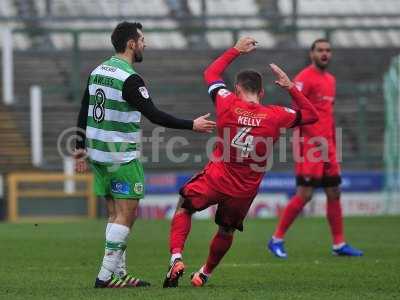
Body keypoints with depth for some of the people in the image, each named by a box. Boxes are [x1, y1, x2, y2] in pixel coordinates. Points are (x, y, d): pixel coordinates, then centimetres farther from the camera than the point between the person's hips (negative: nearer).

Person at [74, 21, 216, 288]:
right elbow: (154, 115, -18)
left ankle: (118, 272, 12)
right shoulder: (129, 78, -16)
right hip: (121, 157, -8)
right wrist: (192, 125, -10)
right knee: (126, 215, -4)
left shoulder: (98, 72, 9)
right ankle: (107, 275, -7)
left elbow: (83, 113, 13)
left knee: (116, 214, 12)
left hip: (98, 153, 8)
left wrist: (81, 149, 20)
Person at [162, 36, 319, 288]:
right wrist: (290, 87, 5)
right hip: (245, 191, 2)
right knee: (226, 231, 24)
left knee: (184, 209, 19)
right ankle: (205, 274, 38)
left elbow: (211, 74, 8)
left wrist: (236, 50, 15)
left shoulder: (228, 105, -11)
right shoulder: (275, 116, -10)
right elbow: (312, 115, 7)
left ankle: (176, 259, -1)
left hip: (216, 180, -1)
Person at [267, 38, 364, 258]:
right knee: (305, 194, -9)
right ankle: (277, 239, 1)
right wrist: (296, 145, -21)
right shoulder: (304, 79, -9)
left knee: (334, 193, 8)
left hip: (327, 144, 8)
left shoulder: (331, 80, 17)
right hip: (309, 144, -8)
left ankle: (339, 244, 14)